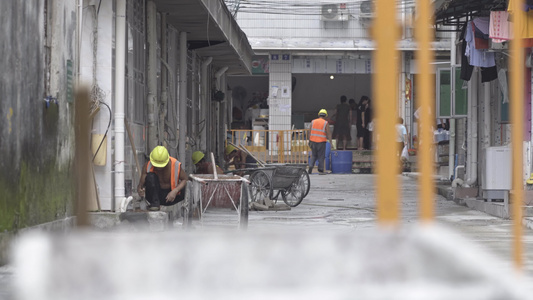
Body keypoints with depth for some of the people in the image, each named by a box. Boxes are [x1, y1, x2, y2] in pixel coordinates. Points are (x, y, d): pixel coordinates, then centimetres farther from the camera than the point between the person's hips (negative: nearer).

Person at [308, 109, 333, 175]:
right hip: (321, 142, -3)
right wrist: (330, 142, -1)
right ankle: (320, 170, 5)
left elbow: (310, 132, 4)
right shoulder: (325, 123, -5)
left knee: (314, 155, 15)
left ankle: (310, 166, -2)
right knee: (321, 156, 5)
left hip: (313, 141, 3)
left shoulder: (313, 122, 5)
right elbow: (328, 133, -7)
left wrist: (309, 141, 9)